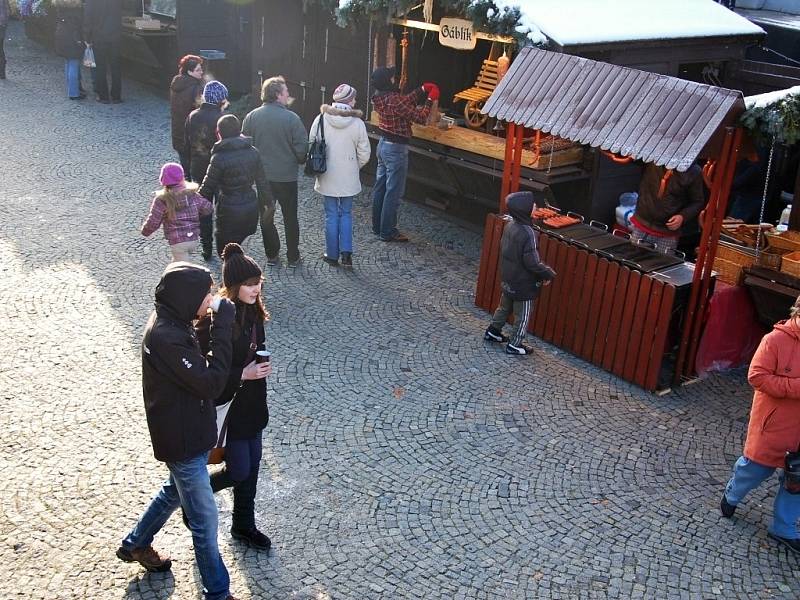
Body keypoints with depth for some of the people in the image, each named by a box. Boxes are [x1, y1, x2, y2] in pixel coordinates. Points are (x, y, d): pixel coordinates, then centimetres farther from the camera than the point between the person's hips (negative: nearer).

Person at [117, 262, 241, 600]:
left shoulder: (172, 322, -1)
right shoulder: (165, 338, -32)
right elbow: (211, 383, -32)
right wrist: (222, 328, -31)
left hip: (189, 431, 10)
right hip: (182, 441, -10)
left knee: (176, 490, 32)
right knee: (205, 520, 5)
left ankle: (135, 545, 53)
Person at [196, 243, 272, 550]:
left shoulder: (252, 309, -2)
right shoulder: (215, 319, -26)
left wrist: (262, 364, 1)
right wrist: (243, 374, -25)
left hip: (251, 401, 8)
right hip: (226, 406, -7)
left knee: (252, 465, 17)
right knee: (239, 471, 1)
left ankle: (244, 525, 36)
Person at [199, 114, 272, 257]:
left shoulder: (219, 158, -17)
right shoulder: (252, 152, -1)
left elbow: (208, 187, -10)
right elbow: (261, 181, 7)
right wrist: (268, 201, 21)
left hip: (229, 212, -6)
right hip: (251, 209, 6)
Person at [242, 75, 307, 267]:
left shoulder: (251, 117, -5)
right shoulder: (291, 118, -16)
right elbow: (302, 149, -13)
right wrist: (300, 161, 9)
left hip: (261, 177, 3)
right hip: (287, 177, -2)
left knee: (266, 217, 16)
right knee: (290, 218, 12)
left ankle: (272, 256, 22)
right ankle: (293, 257, 19)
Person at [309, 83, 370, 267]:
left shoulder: (321, 119, -10)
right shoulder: (357, 123, -11)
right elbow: (364, 155, -6)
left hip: (327, 177, 0)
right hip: (348, 177, 0)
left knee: (331, 215, 11)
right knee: (346, 214, 15)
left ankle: (332, 255, 17)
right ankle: (346, 253, 6)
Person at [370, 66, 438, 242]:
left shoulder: (380, 97, 1)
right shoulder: (393, 100, -25)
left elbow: (405, 101, 15)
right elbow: (419, 117, -20)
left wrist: (422, 90, 10)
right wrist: (430, 99, -8)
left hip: (383, 144, 9)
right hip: (396, 149, -9)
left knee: (380, 187, 17)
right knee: (393, 192, 1)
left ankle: (377, 226, 28)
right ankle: (388, 232, 8)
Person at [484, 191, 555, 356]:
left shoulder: (510, 226, -3)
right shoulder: (528, 234, -29)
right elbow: (532, 262, -28)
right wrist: (549, 274, -11)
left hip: (507, 279, 8)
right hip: (523, 283, -8)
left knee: (504, 307, 27)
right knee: (522, 316, 11)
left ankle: (492, 331, 43)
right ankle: (514, 345, 22)